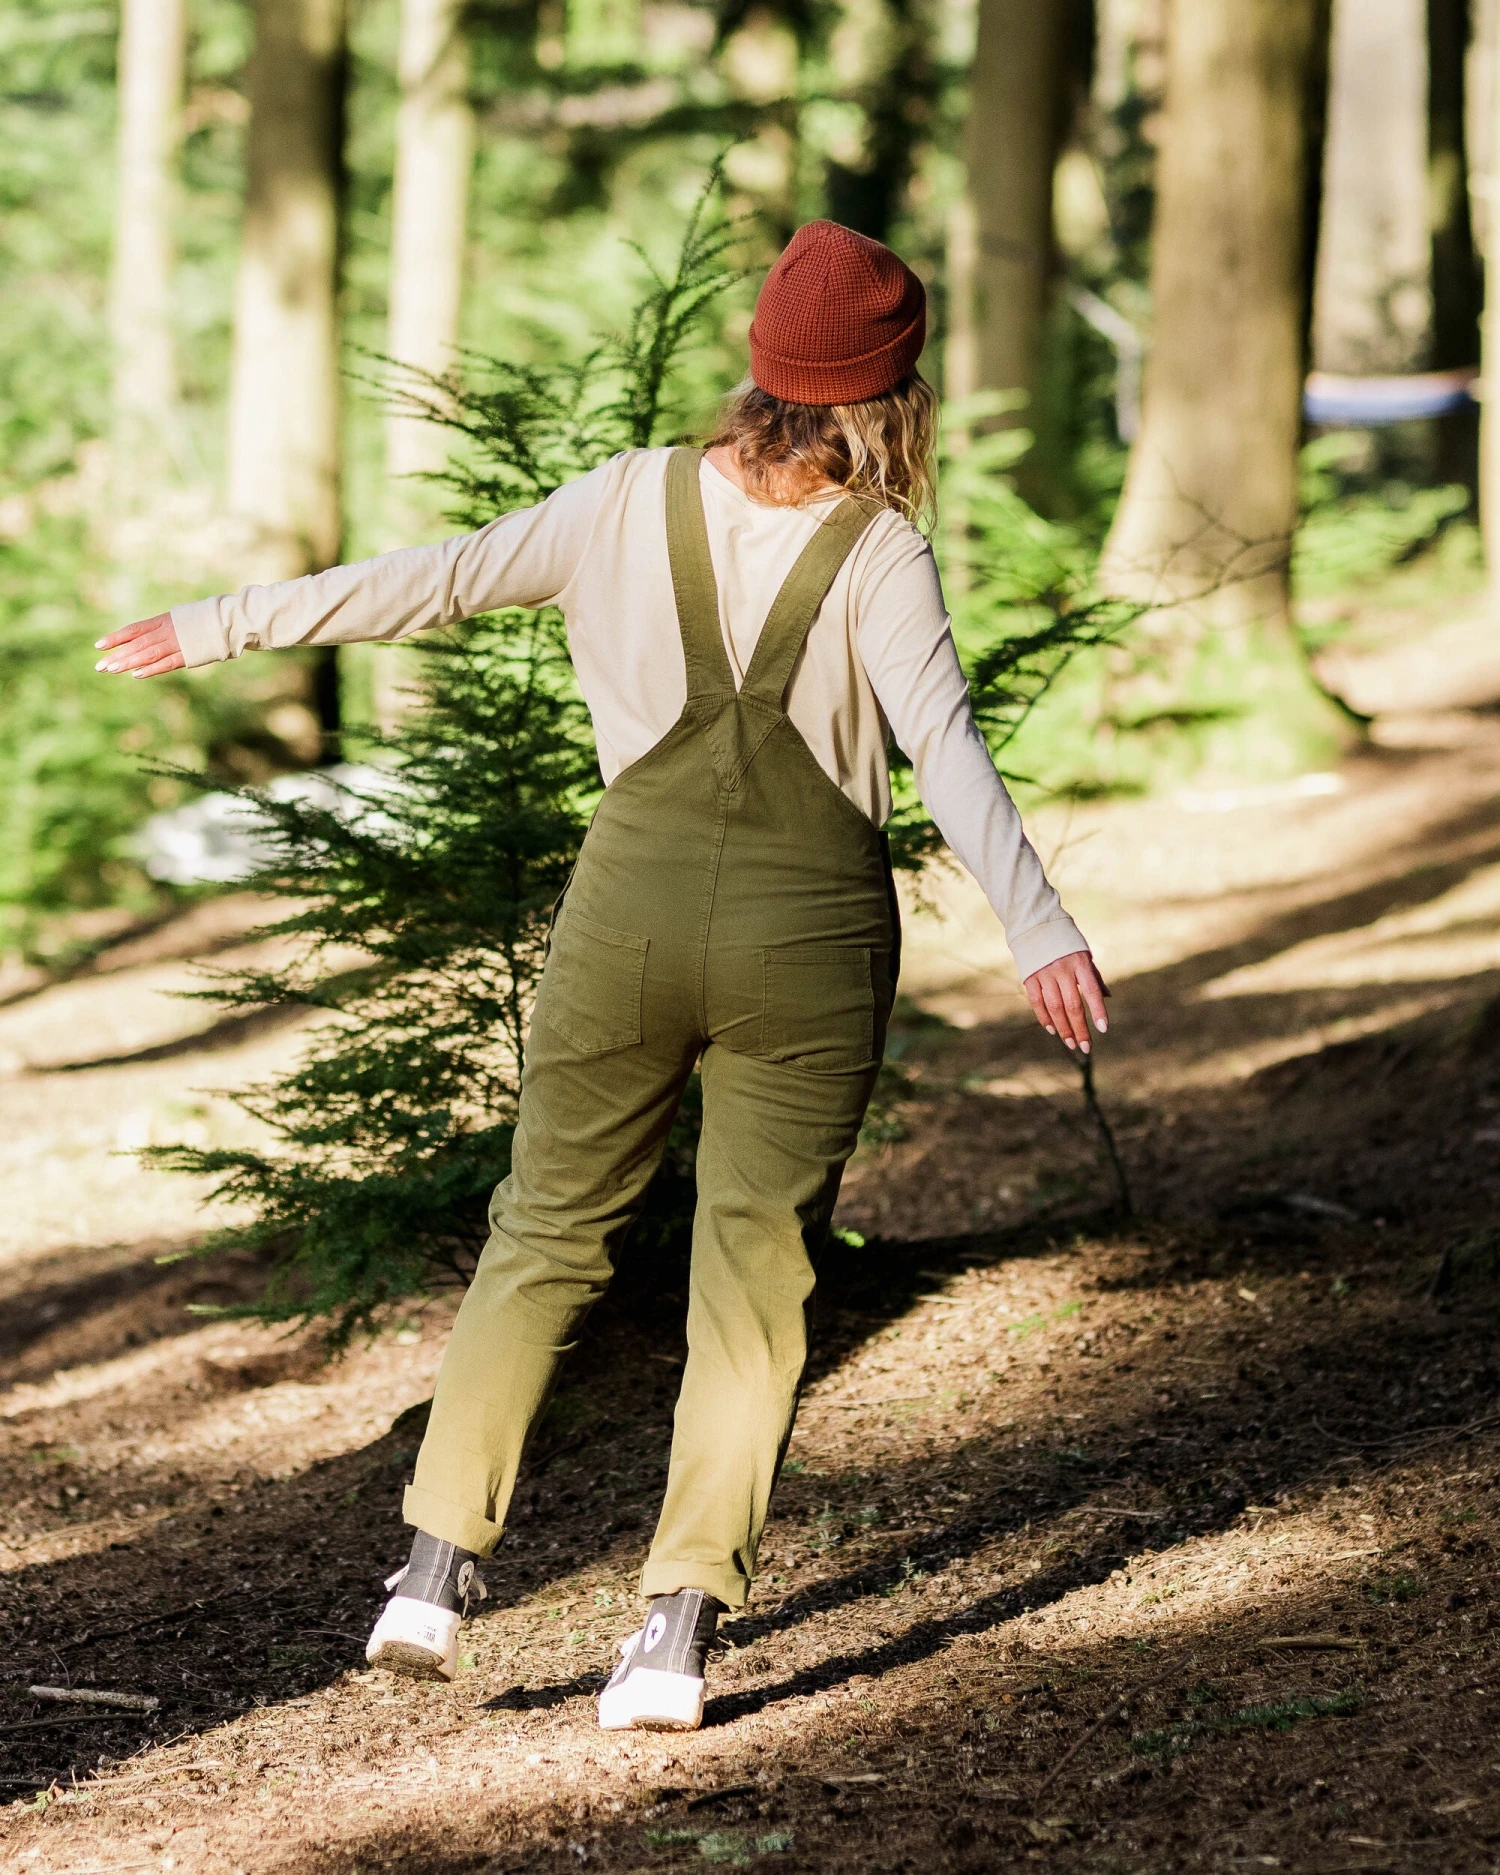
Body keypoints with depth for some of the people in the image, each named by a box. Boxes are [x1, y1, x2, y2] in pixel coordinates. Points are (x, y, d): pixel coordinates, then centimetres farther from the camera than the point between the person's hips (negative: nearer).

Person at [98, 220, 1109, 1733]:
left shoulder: (634, 502, 0)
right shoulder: (877, 553, -7)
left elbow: (434, 580, 5)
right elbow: (945, 747, -19)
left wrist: (220, 627, 14)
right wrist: (1037, 931, -25)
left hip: (635, 898, 2)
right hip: (810, 928, -2)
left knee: (548, 1231, 15)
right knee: (754, 1277, 4)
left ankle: (438, 1562, 8)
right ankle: (681, 1623, -3)